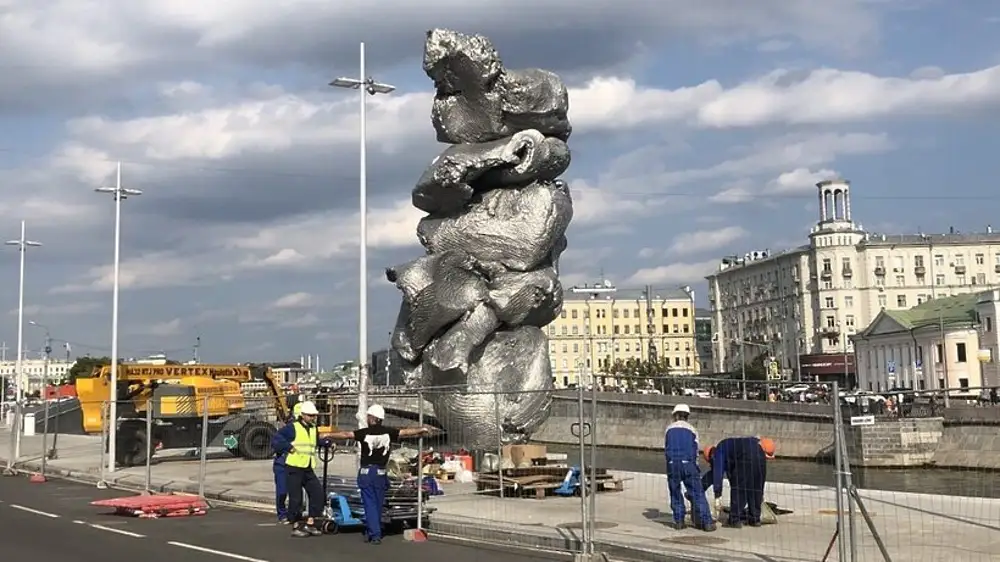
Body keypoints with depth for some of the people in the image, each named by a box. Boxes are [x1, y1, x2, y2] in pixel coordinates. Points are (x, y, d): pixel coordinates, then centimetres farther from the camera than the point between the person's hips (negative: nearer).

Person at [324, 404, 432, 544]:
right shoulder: (388, 432, -2)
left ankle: (375, 535, -6)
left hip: (366, 472, -2)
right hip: (380, 473, 2)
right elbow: (407, 432, 6)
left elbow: (346, 434, -5)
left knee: (370, 504, 0)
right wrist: (422, 429, 22)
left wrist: (328, 435, 9)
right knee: (378, 504, 13)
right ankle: (370, 532, 21)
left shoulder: (365, 432, -8)